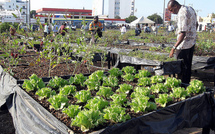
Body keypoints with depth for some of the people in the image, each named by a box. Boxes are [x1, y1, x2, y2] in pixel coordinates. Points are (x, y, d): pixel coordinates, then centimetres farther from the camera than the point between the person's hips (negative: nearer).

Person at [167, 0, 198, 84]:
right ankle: (187, 83, 28)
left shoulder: (182, 14, -22)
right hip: (192, 42, 10)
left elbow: (183, 33, -28)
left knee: (182, 67, -2)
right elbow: (196, 24, 20)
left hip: (184, 45, -10)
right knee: (188, 65, 18)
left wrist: (174, 48, -30)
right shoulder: (190, 9, 9)